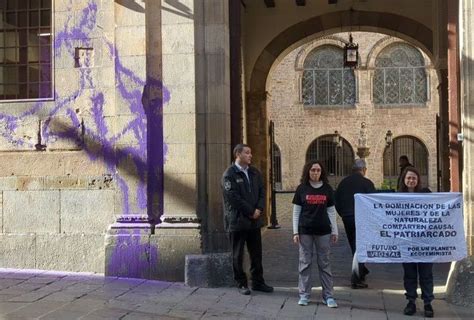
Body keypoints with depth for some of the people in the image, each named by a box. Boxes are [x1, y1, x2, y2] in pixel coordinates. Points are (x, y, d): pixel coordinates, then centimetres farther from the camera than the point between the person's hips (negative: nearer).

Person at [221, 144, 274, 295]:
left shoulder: (254, 173, 11)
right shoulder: (229, 174, -10)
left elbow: (262, 192, 10)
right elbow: (233, 197, -16)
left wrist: (259, 209, -7)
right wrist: (251, 211, -12)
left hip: (254, 220, 6)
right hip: (237, 221, -6)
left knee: (256, 254, 12)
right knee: (238, 255, 5)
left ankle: (258, 282, 22)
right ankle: (241, 284, 15)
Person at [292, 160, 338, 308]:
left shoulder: (327, 189, 4)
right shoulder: (301, 189, 1)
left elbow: (331, 211, 6)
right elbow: (296, 211, 2)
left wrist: (334, 231, 3)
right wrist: (295, 232, -3)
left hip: (323, 230, 1)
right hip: (305, 230, -1)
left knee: (324, 263, 5)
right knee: (305, 262, 4)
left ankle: (328, 296, 10)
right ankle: (304, 295, 13)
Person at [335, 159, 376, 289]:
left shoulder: (343, 182, 7)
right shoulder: (367, 183, -8)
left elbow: (336, 202, 9)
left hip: (347, 219, 5)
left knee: (354, 247, 20)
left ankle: (361, 271, 37)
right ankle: (356, 279, -5)